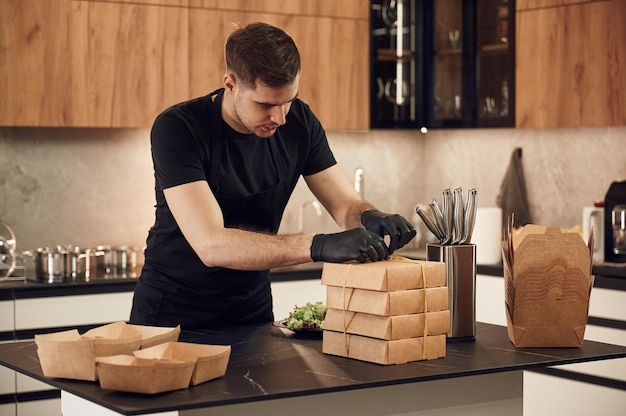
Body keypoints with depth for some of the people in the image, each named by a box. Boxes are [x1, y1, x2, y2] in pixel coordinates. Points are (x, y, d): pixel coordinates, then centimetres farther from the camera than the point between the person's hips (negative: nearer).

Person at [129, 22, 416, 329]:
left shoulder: (299, 122, -7)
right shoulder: (177, 128, -24)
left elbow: (346, 203, -3)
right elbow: (210, 245, -33)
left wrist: (371, 219, -28)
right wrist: (319, 246, -42)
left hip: (252, 310, 4)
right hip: (172, 312, -3)